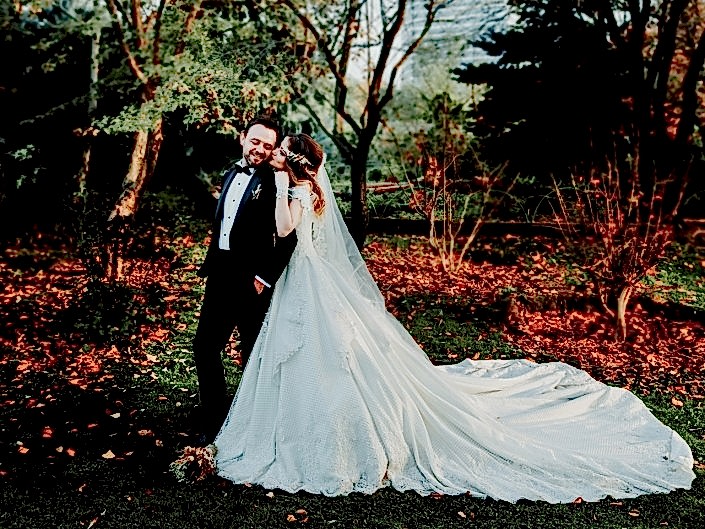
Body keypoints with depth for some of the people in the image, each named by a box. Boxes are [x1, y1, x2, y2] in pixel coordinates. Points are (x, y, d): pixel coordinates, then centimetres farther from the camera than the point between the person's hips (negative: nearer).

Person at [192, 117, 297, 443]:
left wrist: (265, 277, -17)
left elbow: (288, 238, -17)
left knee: (253, 355, 8)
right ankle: (213, 419, 24)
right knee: (204, 347, 9)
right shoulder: (231, 175, 13)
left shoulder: (275, 182, -11)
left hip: (252, 281, -7)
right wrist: (209, 265, 14)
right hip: (220, 276, 7)